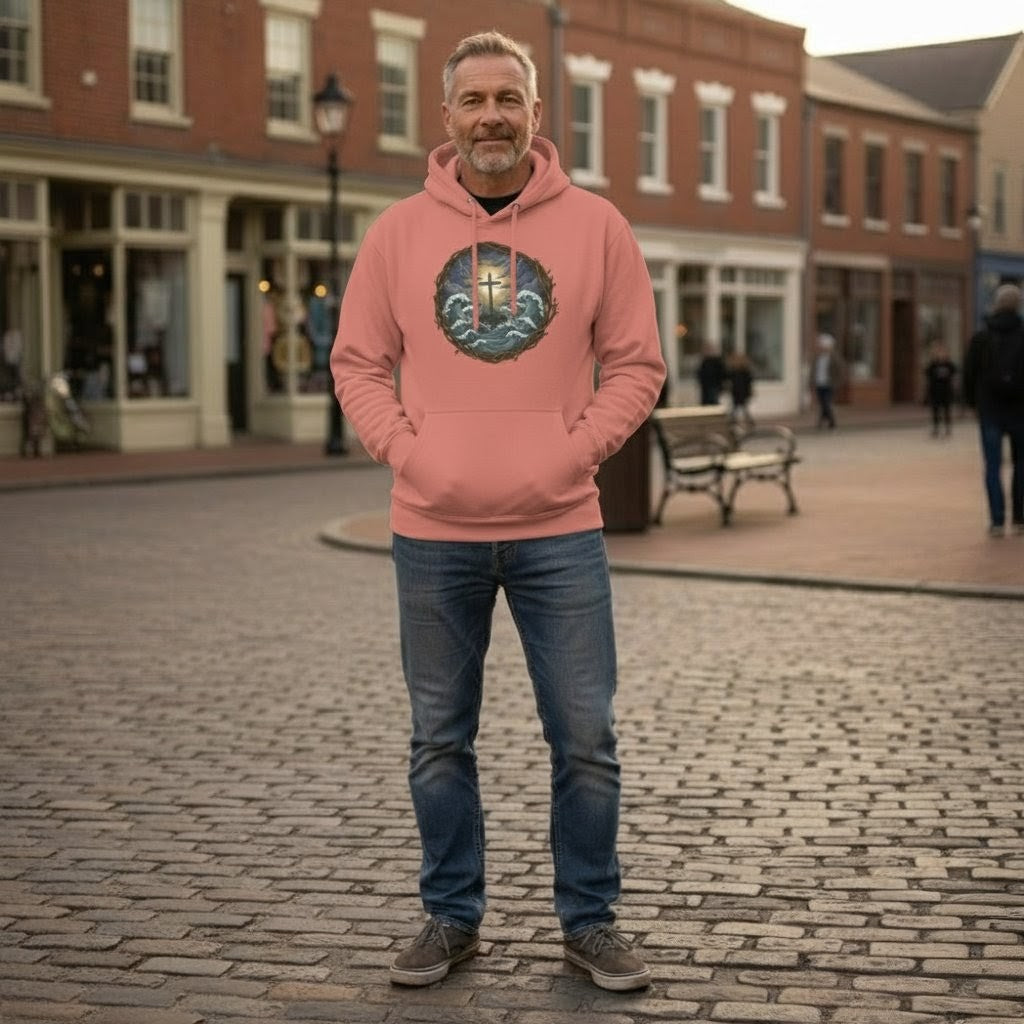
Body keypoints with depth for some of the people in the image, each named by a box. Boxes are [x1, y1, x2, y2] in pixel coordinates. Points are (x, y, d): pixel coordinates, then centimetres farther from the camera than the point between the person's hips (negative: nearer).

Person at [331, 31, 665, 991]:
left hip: (560, 532, -1)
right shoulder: (396, 231, 3)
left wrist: (575, 451, -9)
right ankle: (452, 916, 25)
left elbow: (635, 364, 3)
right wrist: (408, 452, -7)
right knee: (439, 739, 10)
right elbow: (358, 364, 6)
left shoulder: (595, 226, 1)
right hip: (432, 533, 1)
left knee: (585, 737, 4)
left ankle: (590, 919, 20)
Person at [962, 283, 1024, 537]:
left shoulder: (980, 338, -2)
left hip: (990, 410, 0)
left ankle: (997, 521, -7)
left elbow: (969, 373, -1)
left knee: (993, 466, 1)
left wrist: (972, 400, 12)